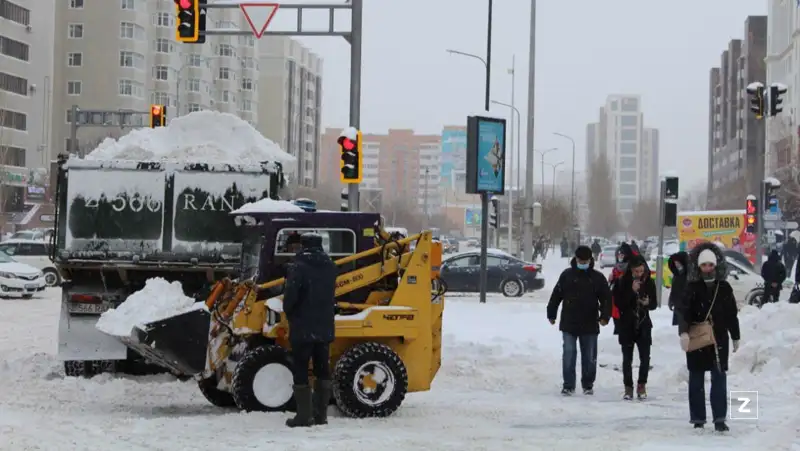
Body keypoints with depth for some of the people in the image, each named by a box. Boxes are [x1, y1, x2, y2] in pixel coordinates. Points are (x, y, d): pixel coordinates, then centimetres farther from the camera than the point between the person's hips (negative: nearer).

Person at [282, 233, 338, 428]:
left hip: (303, 328, -6)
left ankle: (304, 415, -4)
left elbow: (290, 297, -16)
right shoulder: (330, 267, 7)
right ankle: (321, 414, 14)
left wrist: (290, 315, 1)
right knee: (322, 369, 12)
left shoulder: (299, 267, -14)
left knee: (301, 370, -1)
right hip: (325, 328, 6)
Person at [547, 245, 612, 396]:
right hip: (569, 323, -1)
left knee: (589, 356, 8)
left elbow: (606, 298, 3)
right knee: (569, 354, -5)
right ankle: (568, 385, 0)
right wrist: (551, 314, 7)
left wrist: (604, 316, -9)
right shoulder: (567, 275, 2)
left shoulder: (597, 277, 3)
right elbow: (556, 295, 7)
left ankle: (588, 384, 21)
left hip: (590, 325, 1)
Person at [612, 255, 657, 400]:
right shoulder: (622, 282, -6)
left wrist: (648, 303, -16)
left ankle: (642, 385, 11)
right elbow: (618, 303, -11)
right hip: (626, 324, -1)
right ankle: (628, 387, 9)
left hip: (643, 324, 1)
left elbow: (654, 304, 7)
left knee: (645, 357, -4)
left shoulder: (649, 282, 1)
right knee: (627, 358, 1)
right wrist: (632, 291, -20)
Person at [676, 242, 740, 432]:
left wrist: (735, 337, 14)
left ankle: (719, 418, -3)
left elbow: (732, 314, 11)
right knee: (696, 378, 5)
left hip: (719, 338, 1)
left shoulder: (724, 287, 4)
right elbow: (683, 311, -14)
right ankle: (698, 419, 11)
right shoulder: (692, 288, -4)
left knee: (719, 377, -4)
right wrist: (683, 332, -29)